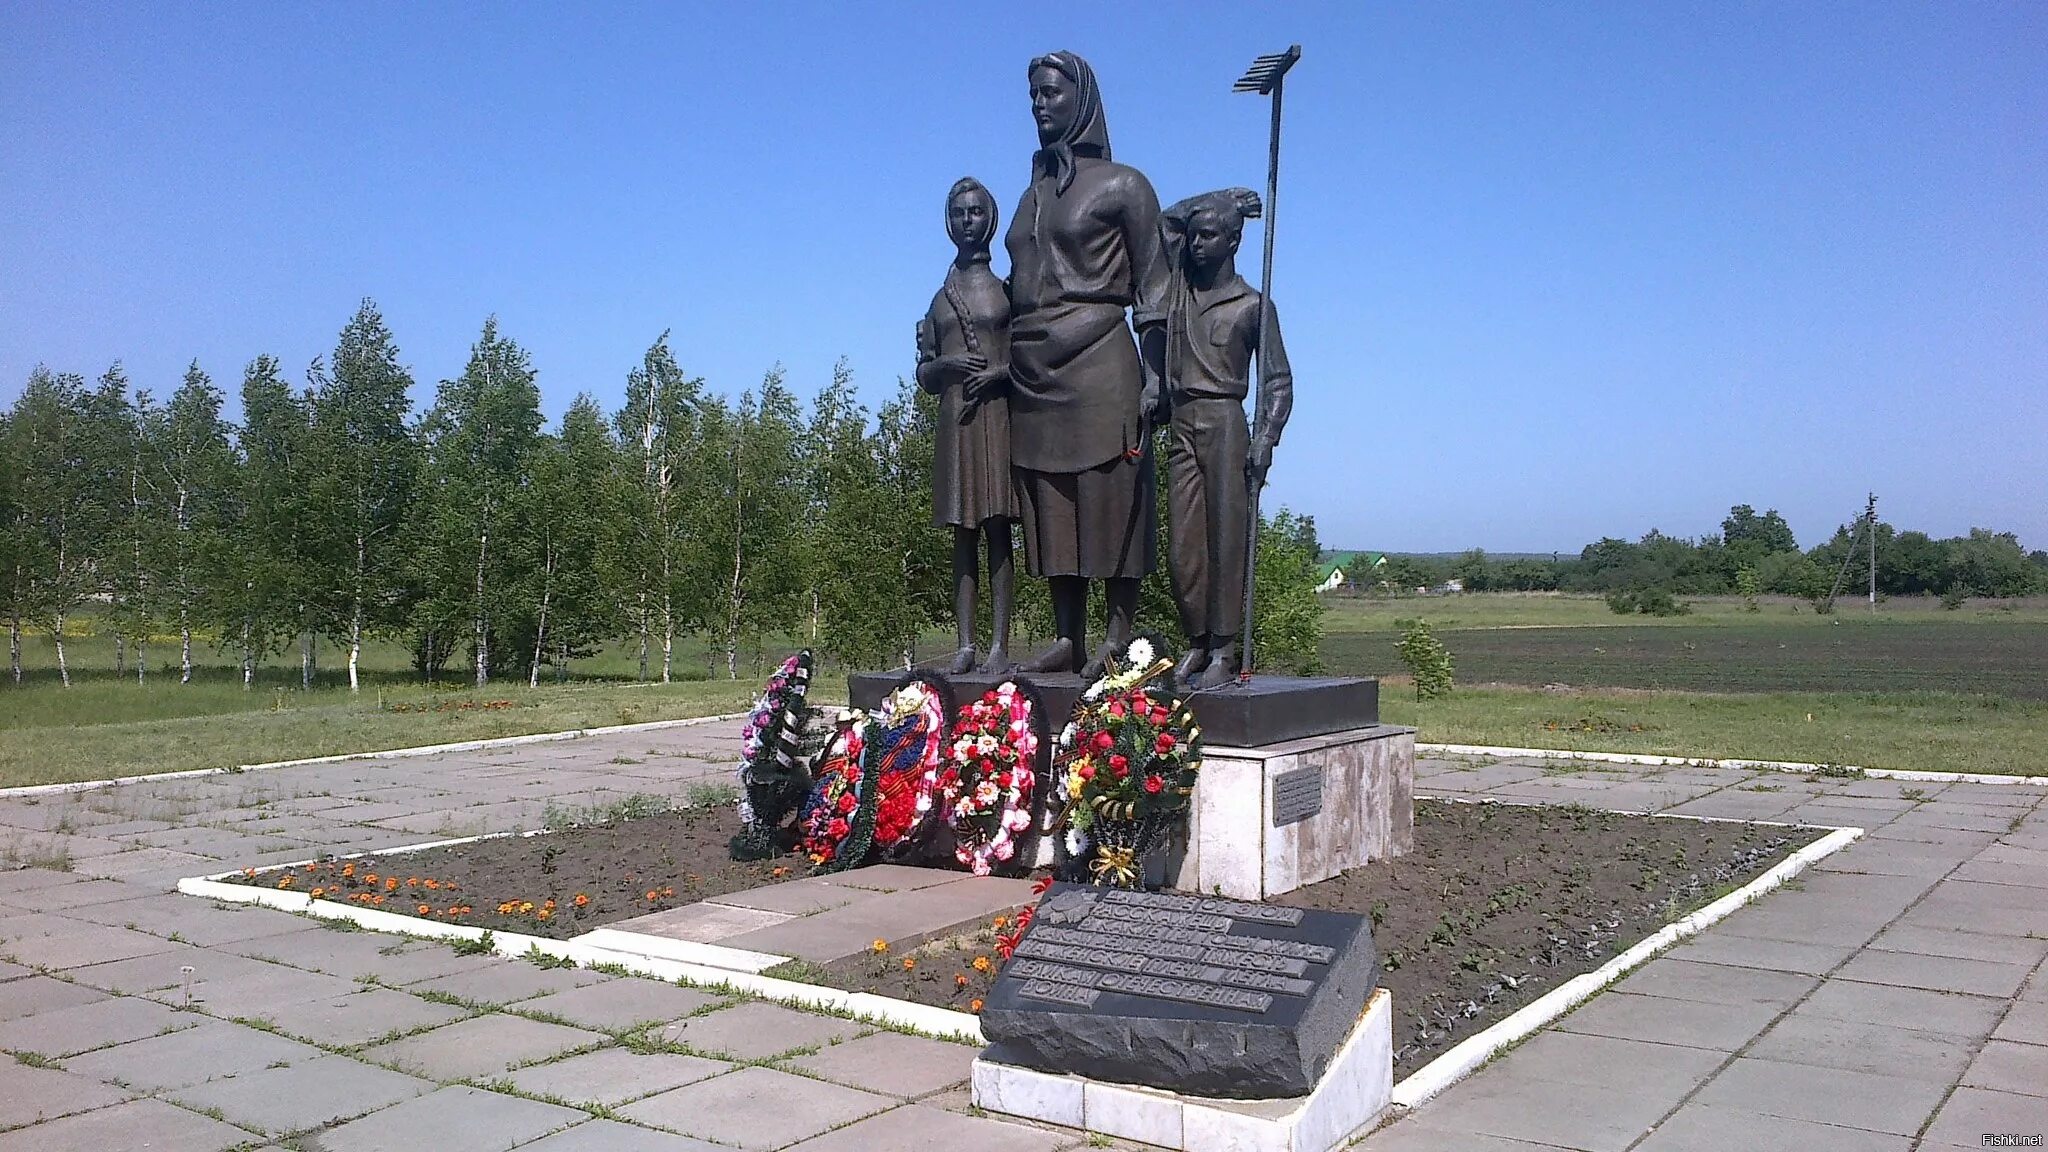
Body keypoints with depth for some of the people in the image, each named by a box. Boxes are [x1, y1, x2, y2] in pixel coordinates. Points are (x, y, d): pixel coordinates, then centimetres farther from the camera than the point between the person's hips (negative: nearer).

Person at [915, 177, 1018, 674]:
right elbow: (923, 374, 16)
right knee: (963, 533, 2)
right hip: (955, 421, 4)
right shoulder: (940, 300, 16)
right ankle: (965, 644, 2)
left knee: (997, 529, -7)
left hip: (999, 415, -4)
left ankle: (1000, 644, -8)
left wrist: (1001, 373, -15)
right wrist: (947, 365, -4)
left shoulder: (1008, 288, 5)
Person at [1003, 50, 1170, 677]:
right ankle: (1068, 639, 9)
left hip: (1097, 366, -6)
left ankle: (1119, 639, -1)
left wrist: (1154, 374, -11)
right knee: (1051, 513, 5)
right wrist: (998, 360, 11)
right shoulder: (1034, 191, 19)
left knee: (1110, 506, -5)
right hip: (1033, 373, 6)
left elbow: (1153, 286, -2)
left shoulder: (1122, 185, 2)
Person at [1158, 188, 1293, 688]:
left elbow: (1278, 381, 1)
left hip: (1224, 424, -4)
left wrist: (1266, 437, -12)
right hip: (1180, 426, 4)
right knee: (1184, 544, 0)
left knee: (1226, 539, -6)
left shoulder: (1252, 305, 3)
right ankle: (1197, 643, 6)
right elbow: (1166, 219, 26)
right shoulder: (1181, 284, 14)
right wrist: (1222, 200, 20)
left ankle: (1223, 651, -6)